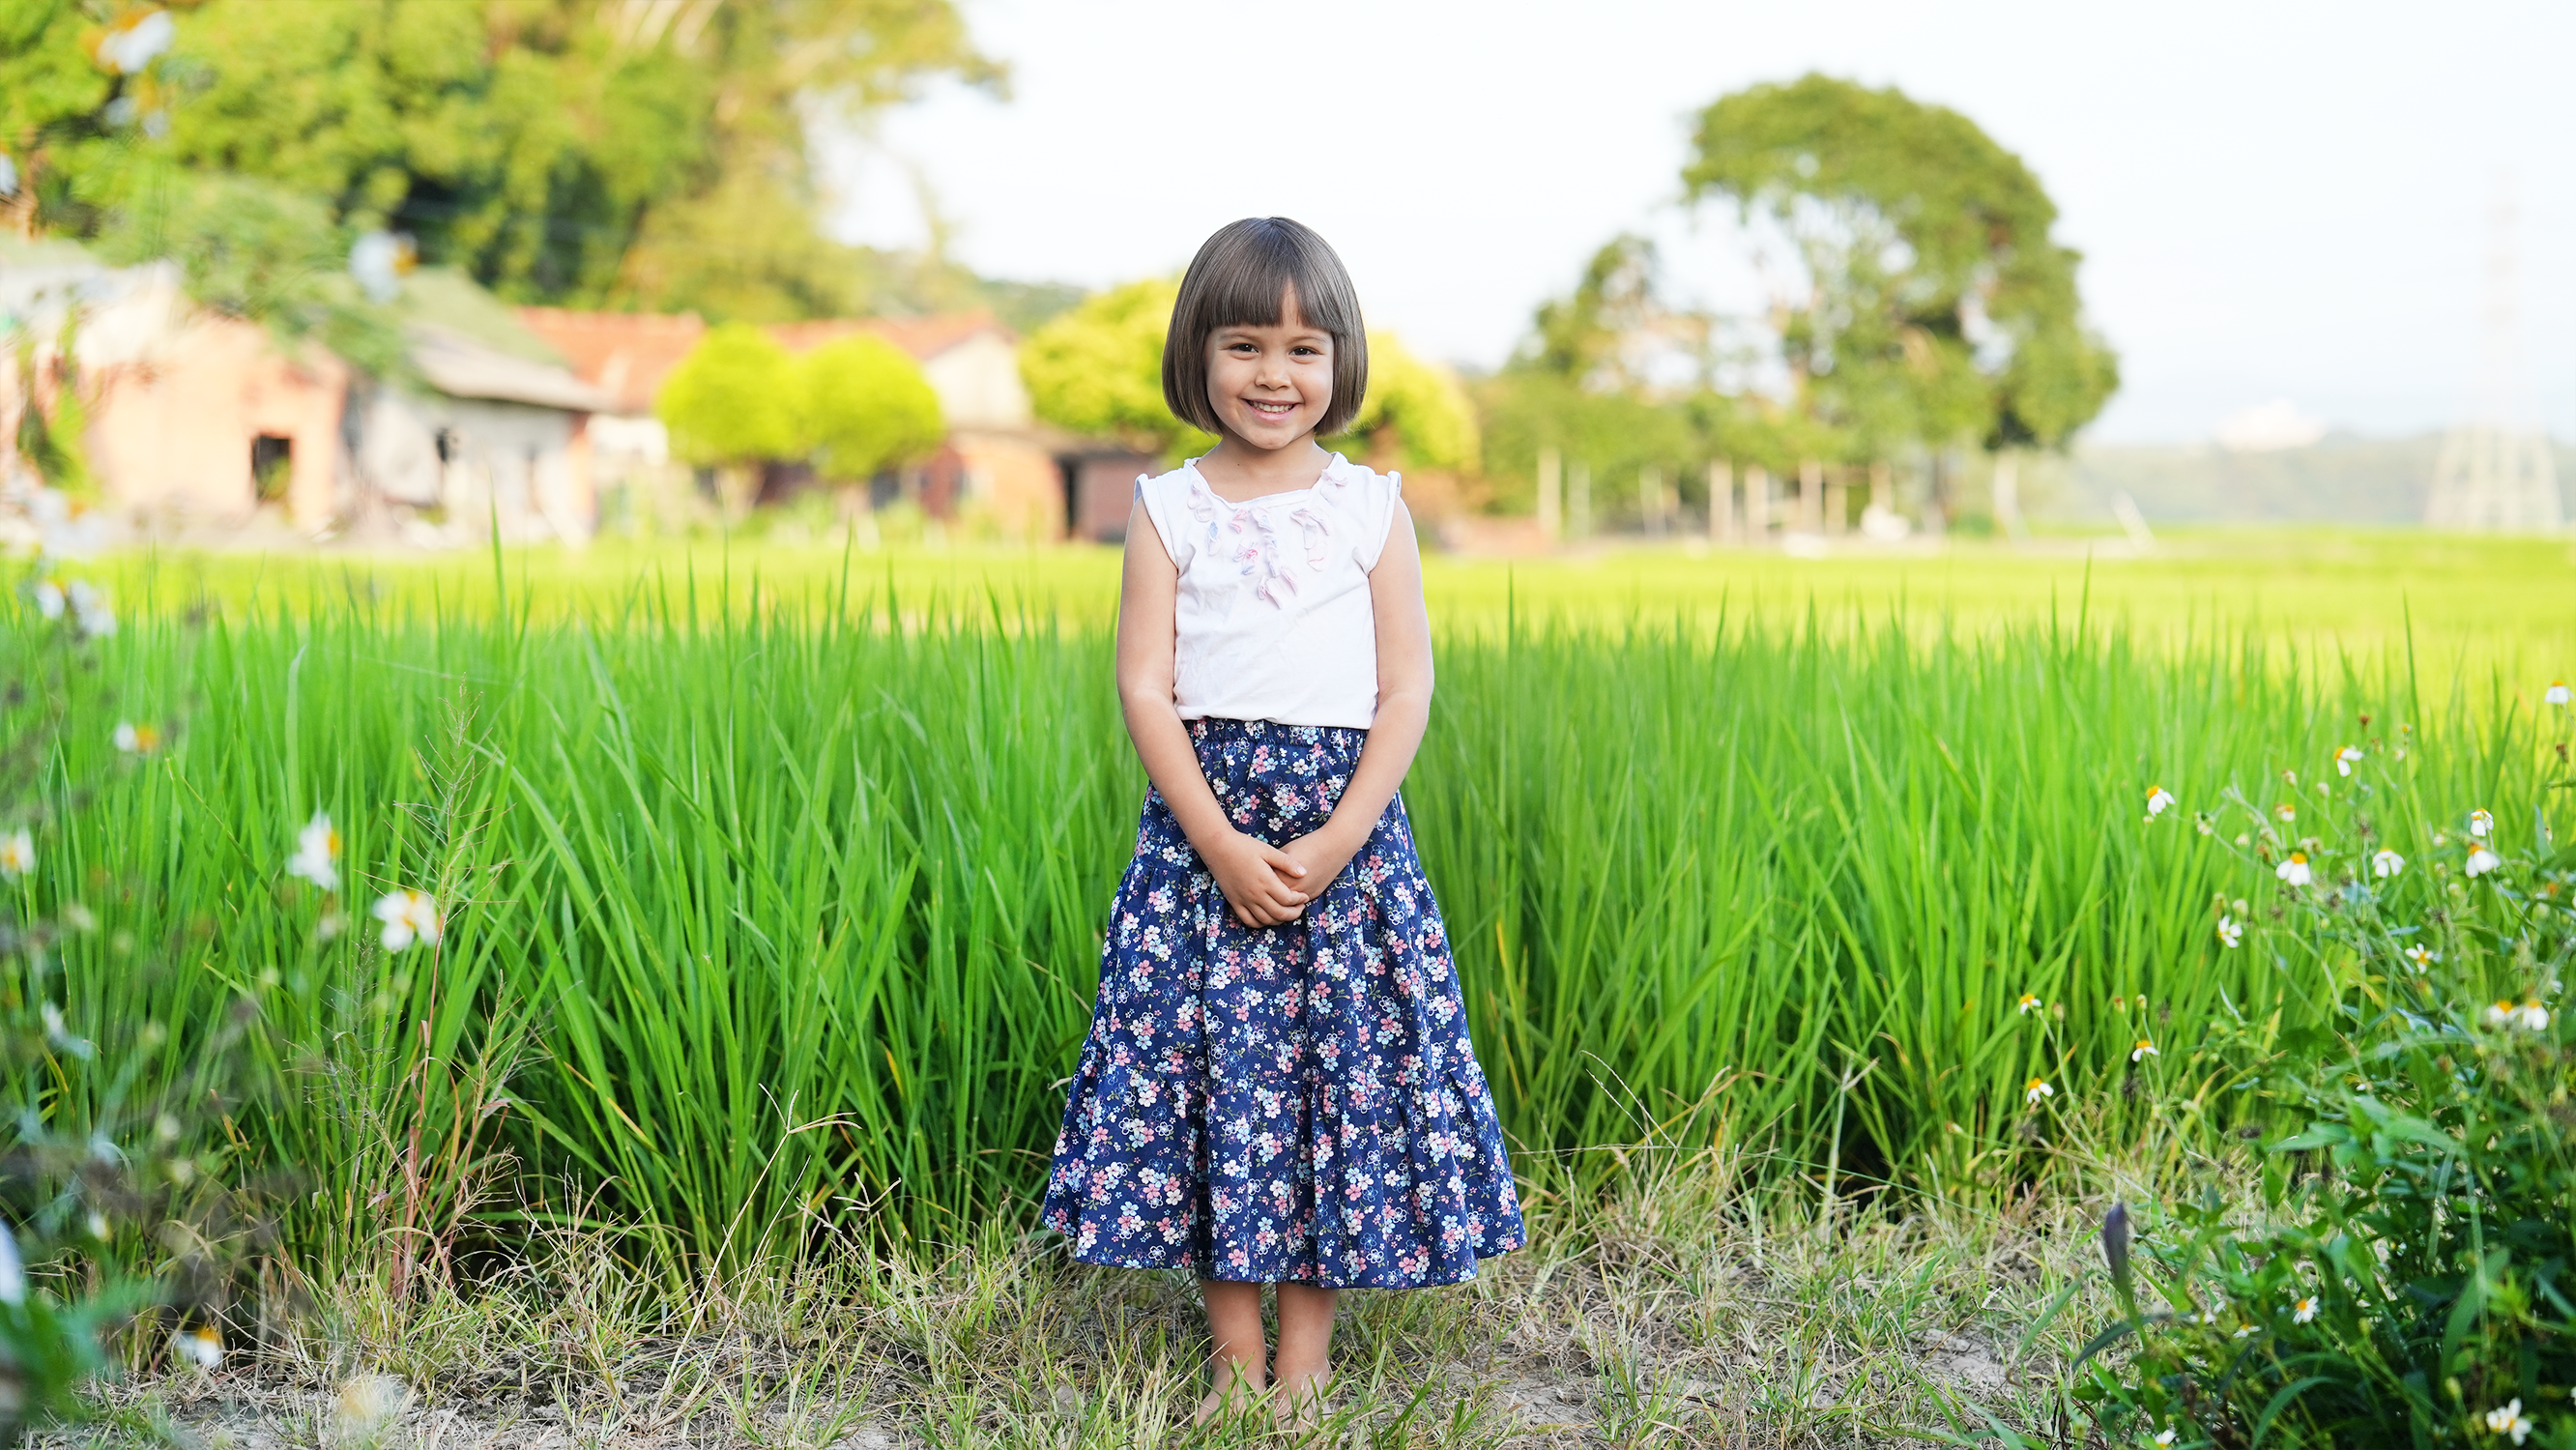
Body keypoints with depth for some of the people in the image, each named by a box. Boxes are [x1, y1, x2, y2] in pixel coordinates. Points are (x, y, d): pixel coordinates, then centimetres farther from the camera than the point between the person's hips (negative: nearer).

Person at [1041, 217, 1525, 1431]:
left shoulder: (1372, 509, 3)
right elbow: (1144, 689, -3)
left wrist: (1334, 843, -12)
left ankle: (1305, 1353, 14)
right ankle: (1234, 1354, 14)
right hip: (1200, 825, 0)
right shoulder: (1168, 510, 3)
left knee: (1337, 1063, 2)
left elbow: (1405, 692, -1)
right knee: (1206, 1063, 2)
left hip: (1344, 828, 0)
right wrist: (1224, 844, -13)